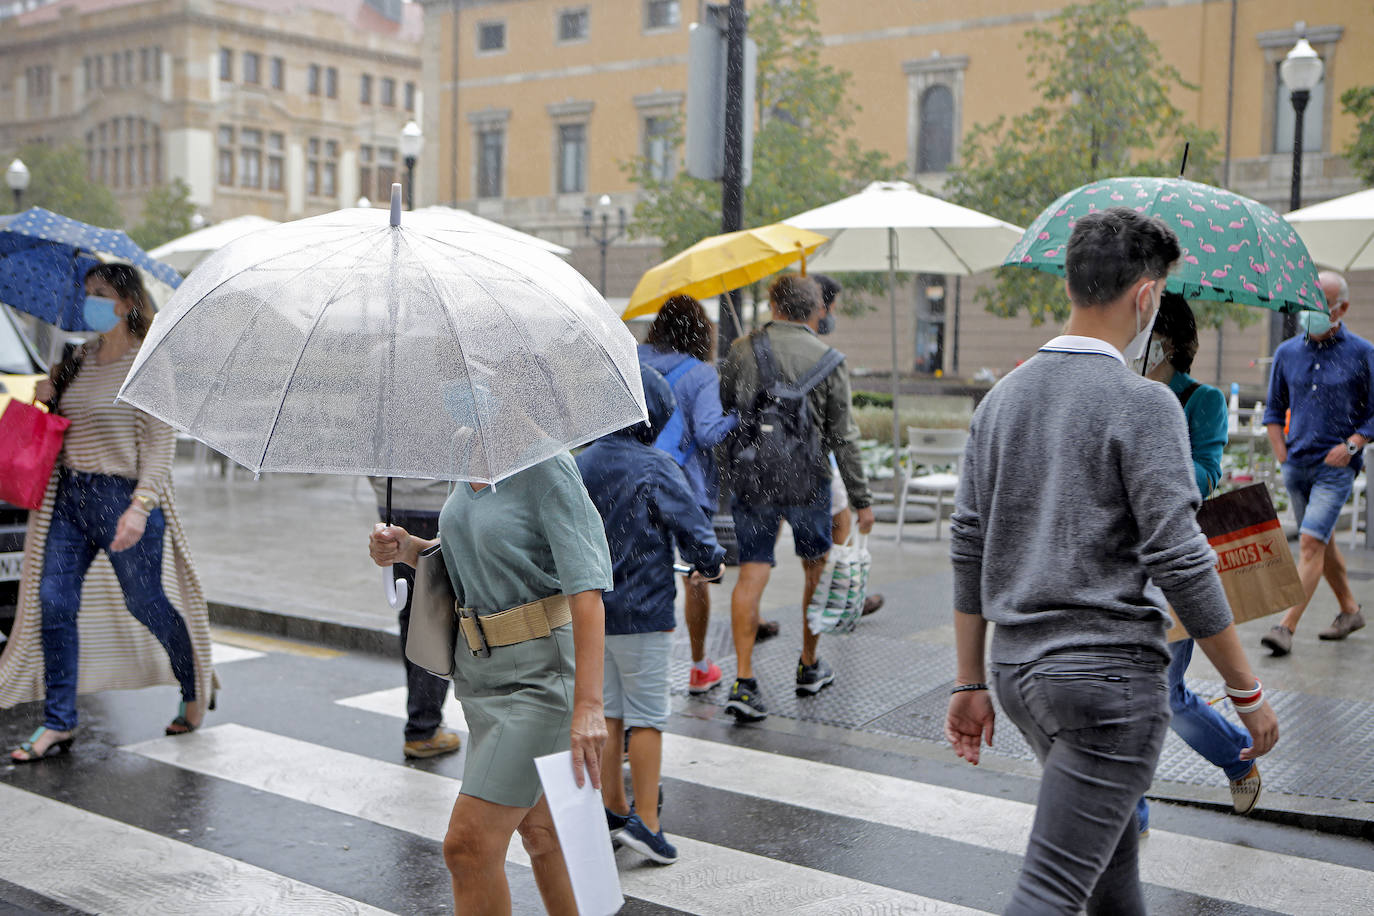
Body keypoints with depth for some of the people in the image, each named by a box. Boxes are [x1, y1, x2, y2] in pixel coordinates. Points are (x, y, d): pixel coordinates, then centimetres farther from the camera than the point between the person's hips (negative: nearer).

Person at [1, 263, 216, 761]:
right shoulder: (80, 358, 11)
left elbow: (161, 443, -14)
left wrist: (140, 505, -24)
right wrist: (46, 396, 1)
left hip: (122, 496, -6)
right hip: (69, 495, 7)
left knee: (145, 604, 5)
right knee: (53, 603, 0)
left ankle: (197, 686, 30)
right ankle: (59, 723, 8)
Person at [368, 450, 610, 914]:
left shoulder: (546, 467, -19)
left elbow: (587, 591, -24)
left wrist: (588, 705, -30)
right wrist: (405, 548, -1)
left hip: (539, 676, -9)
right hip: (480, 667, 9)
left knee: (468, 845, -9)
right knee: (538, 830, 21)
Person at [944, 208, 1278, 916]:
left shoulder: (1003, 397, 7)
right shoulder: (1142, 404, -13)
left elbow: (968, 549, 7)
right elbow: (1180, 563, -16)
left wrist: (970, 683, 14)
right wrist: (1248, 692, -5)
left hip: (1017, 670, 7)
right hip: (1109, 677, -7)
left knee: (1112, 850, 26)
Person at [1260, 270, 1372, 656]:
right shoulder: (1287, 352, 7)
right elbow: (1274, 407, 17)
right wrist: (1281, 450, 6)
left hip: (1336, 466, -5)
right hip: (1296, 464, 5)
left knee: (1311, 542, -15)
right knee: (1323, 542, 16)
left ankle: (1286, 626, -16)